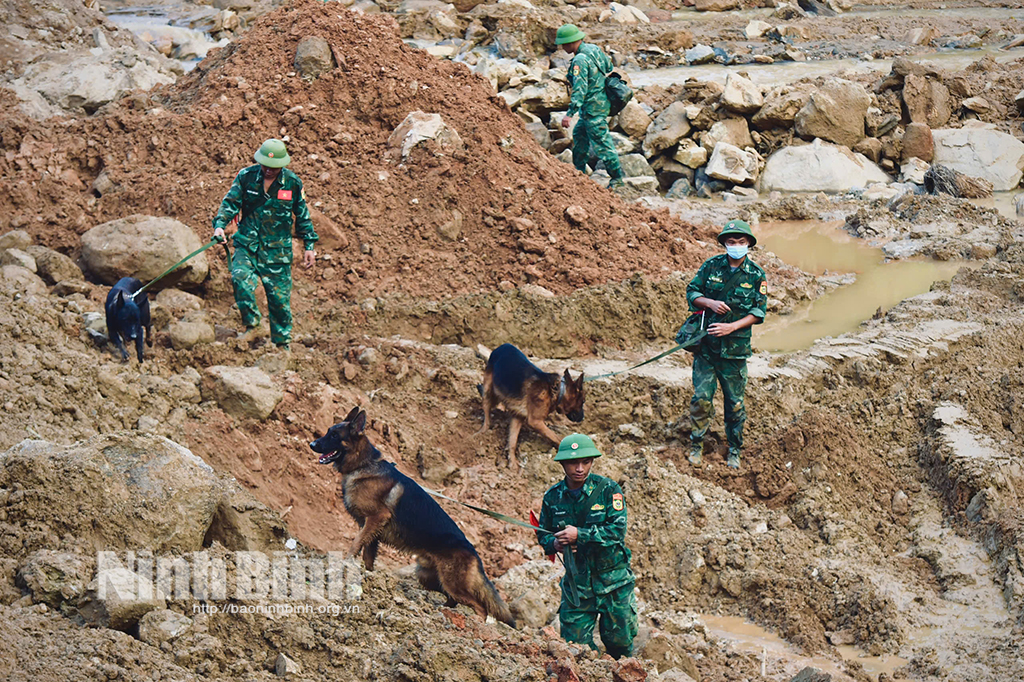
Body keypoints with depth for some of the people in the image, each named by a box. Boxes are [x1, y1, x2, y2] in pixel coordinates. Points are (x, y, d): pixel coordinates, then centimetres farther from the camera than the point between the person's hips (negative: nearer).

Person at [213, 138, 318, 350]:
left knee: (280, 297, 3)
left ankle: (282, 344, 19)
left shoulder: (292, 183, -1)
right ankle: (251, 323, -8)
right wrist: (219, 225, -20)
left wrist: (310, 246, 11)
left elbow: (302, 216, 10)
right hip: (247, 244, 0)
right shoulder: (246, 177, -3)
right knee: (240, 277, -27)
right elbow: (230, 203, -1)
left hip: (278, 249, 0)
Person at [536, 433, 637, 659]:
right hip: (577, 580, 2)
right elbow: (543, 536, 13)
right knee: (575, 643, -1)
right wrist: (555, 544, -11)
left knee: (619, 642, 8)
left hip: (612, 579, -2)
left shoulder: (608, 490, -9)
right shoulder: (553, 497, 1)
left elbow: (617, 530, -17)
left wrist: (579, 534, -24)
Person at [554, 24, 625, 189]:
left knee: (601, 142, -1)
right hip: (602, 100, 10)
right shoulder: (594, 49, 3)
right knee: (579, 135, 23)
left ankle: (617, 178, 7)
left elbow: (580, 89, -32)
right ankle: (579, 171, 33)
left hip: (594, 107, -10)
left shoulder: (580, 60, -25)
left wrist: (570, 114, -35)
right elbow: (609, 67, 19)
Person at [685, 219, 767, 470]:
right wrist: (710, 303, -14)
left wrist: (731, 327, -15)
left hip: (735, 347, 0)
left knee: (735, 402, 7)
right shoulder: (711, 266, 0)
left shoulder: (756, 275, -2)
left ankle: (734, 450, 22)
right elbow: (691, 292, 6)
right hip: (707, 343, 0)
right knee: (701, 397, -4)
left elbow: (758, 312, -3)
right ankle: (696, 445, 12)